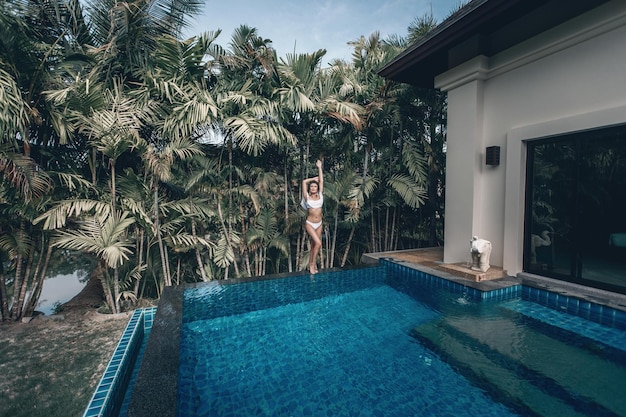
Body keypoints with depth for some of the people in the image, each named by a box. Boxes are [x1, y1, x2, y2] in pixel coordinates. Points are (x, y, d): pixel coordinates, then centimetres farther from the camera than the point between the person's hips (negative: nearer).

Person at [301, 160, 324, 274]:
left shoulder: (320, 196, 3)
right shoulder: (307, 197, -5)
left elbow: (321, 181, 2)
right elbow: (304, 182, -9)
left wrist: (319, 167, 5)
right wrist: (315, 178, 3)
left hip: (319, 224, 4)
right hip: (310, 224, -4)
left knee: (314, 245, 9)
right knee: (318, 243, -16)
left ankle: (312, 265, 20)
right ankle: (312, 264, 0)